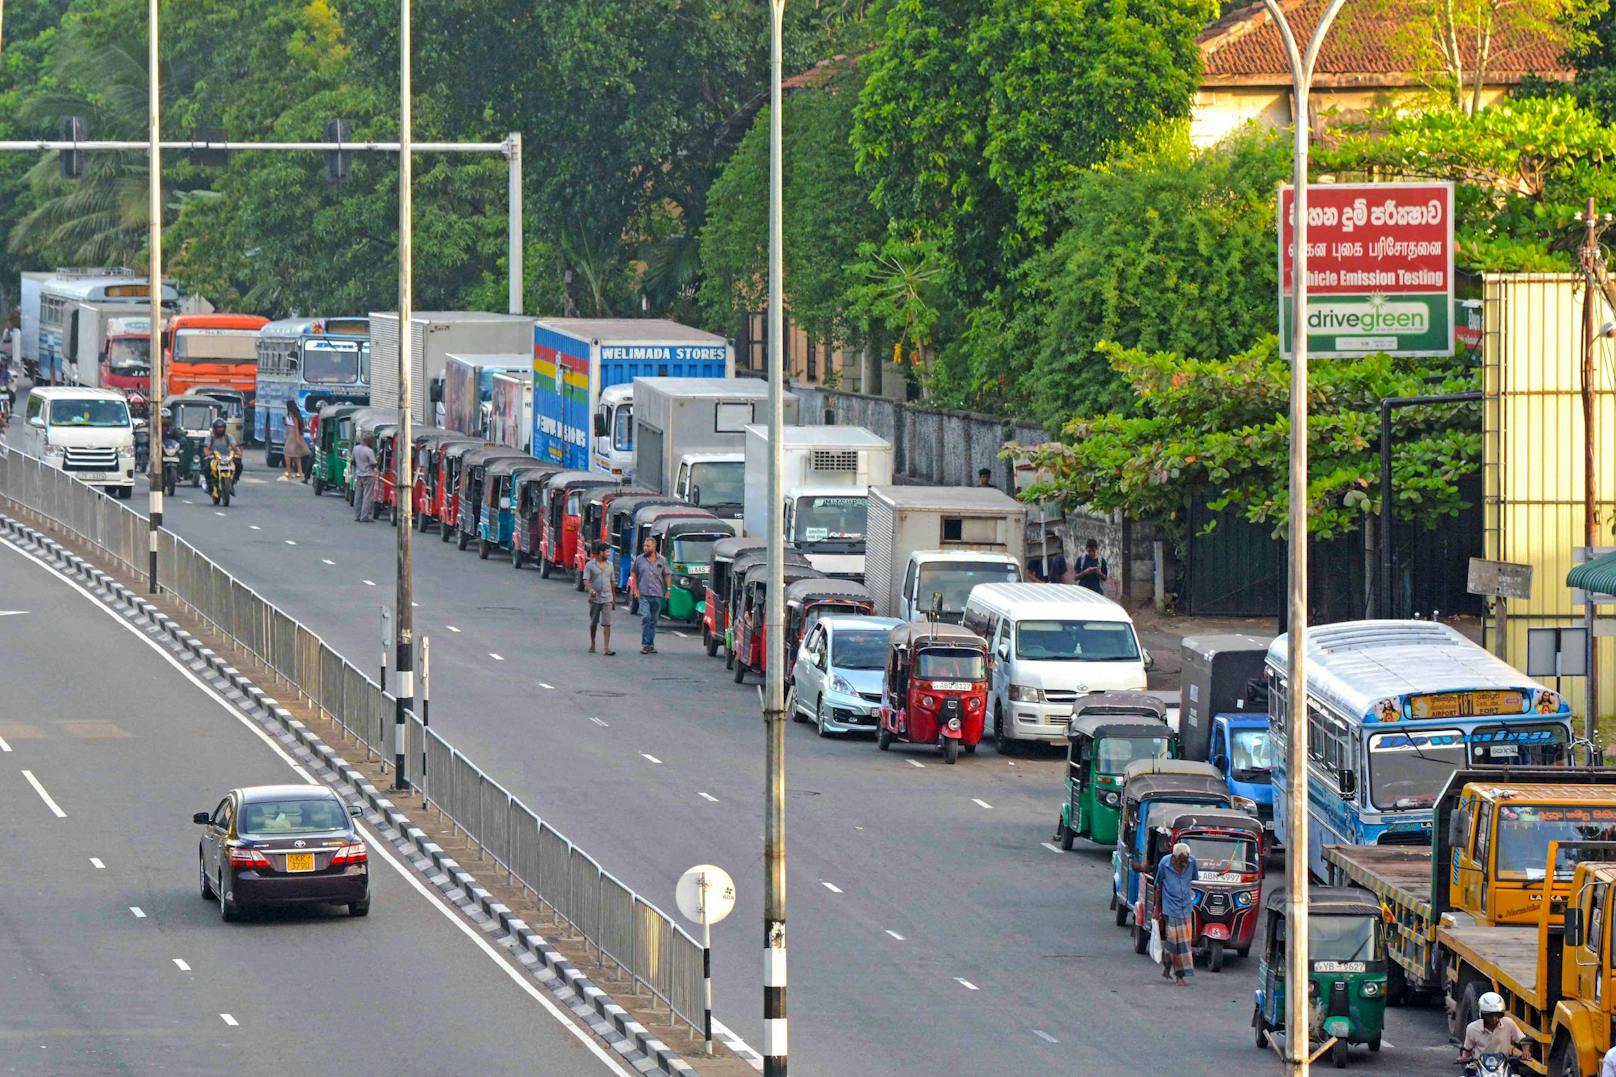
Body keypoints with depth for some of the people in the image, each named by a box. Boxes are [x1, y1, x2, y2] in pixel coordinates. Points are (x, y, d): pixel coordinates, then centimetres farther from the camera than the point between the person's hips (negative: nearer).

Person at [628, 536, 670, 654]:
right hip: (643, 594, -2)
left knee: (653, 620, 7)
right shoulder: (639, 559, 4)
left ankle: (650, 644, 14)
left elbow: (666, 576, 11)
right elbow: (633, 574, 10)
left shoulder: (661, 561, 5)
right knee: (645, 617, -15)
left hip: (657, 595, 2)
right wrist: (635, 588, -1)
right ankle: (645, 644, -13)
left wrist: (668, 589, 0)